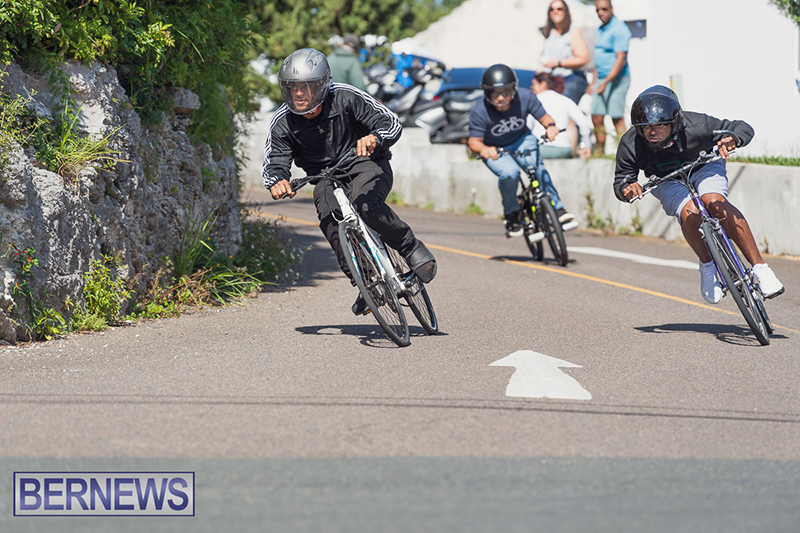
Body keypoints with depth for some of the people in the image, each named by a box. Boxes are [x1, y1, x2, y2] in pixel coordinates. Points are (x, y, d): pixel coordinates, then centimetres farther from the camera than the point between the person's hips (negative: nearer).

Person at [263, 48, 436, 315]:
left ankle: (412, 248, -12)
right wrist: (277, 182, -36)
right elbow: (274, 164, -11)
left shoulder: (346, 98, -18)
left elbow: (392, 124, -19)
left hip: (366, 165, -3)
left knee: (366, 203, -35)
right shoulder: (282, 123, -10)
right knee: (329, 217, -29)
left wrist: (374, 138, -42)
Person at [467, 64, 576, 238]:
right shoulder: (479, 112, -26)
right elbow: (474, 140, -19)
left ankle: (557, 209, -22)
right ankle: (511, 214, -7)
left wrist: (550, 126, -35)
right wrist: (483, 149, -42)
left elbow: (544, 117, -11)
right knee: (509, 172, -31)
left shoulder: (525, 97, -22)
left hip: (522, 140, 2)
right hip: (496, 151, -2)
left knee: (536, 164, -29)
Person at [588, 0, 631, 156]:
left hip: (616, 79, -9)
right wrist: (593, 83, 21)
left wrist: (606, 82, -23)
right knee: (597, 118, 6)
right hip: (601, 79, 9)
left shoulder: (619, 29, -13)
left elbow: (621, 60, -19)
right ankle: (599, 152, 14)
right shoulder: (600, 30, 16)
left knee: (617, 118, -9)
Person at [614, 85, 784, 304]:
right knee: (689, 213, -32)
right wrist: (626, 189, -39)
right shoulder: (630, 145, -28)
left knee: (715, 203, -32)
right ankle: (707, 266, -9)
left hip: (704, 168, -1)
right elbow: (621, 181, -15)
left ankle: (760, 267, -30)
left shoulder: (696, 126, -31)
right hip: (667, 181, 1)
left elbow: (743, 128, -22)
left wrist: (733, 140, -45)